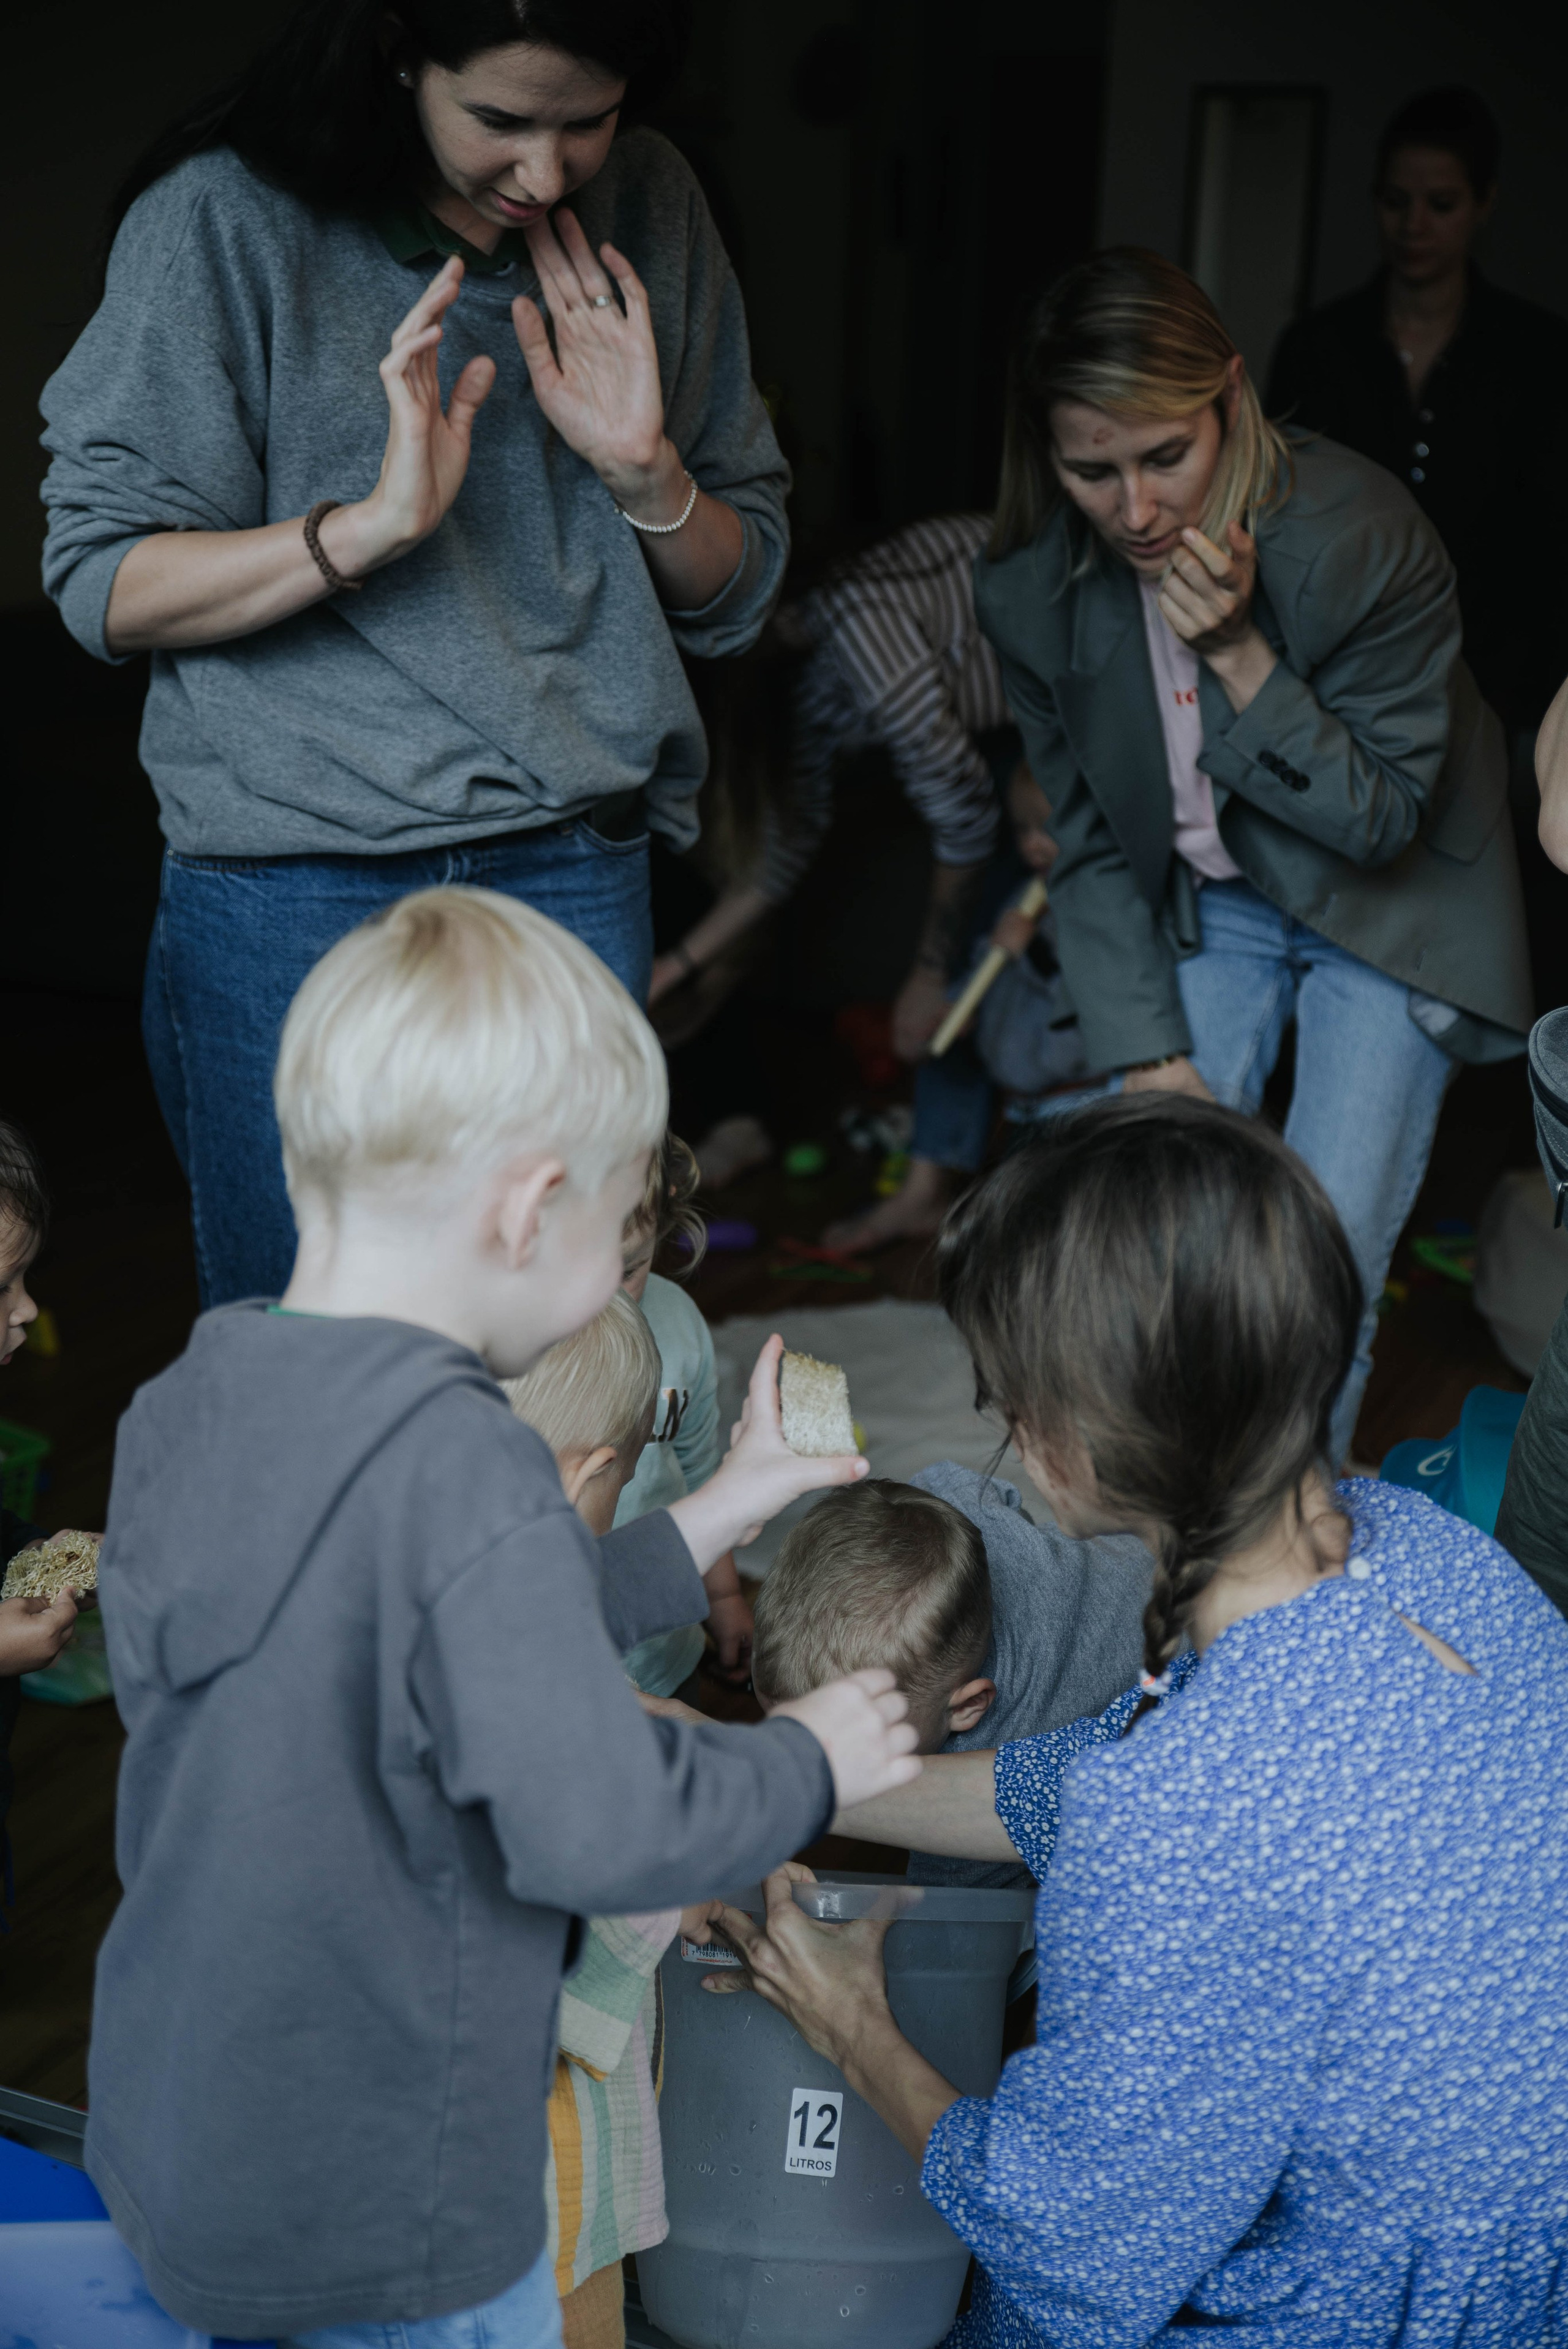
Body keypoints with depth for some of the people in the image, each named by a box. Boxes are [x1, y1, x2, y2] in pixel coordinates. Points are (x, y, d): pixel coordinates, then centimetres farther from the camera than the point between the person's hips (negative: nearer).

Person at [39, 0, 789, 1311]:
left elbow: (737, 598, 12)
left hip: (577, 876, 3)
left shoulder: (650, 217, 6)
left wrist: (645, 474, -8)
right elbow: (101, 588, -7)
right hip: (292, 893, -3)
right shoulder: (229, 218, -5)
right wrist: (374, 522, -19)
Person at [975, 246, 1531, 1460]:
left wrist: (1238, 652, -32)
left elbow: (1380, 815, -19)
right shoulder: (1031, 591, -14)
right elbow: (1091, 845, -3)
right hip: (1205, 905, 4)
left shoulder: (1360, 538, -27)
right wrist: (1154, 1059, -9)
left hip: (1386, 913, -3)